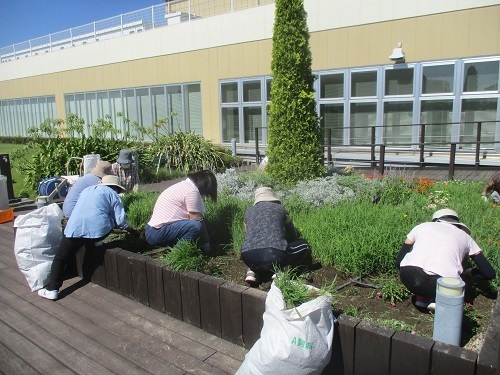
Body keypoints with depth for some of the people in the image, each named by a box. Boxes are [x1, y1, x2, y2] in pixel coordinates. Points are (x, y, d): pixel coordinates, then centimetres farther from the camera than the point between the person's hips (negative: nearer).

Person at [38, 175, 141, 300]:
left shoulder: (87, 190, 28)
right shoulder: (112, 194, 12)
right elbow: (120, 220, 7)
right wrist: (132, 231, 23)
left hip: (76, 228, 3)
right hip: (98, 230, -3)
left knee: (60, 258, 11)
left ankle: (51, 290, 4)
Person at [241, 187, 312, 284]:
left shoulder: (249, 212, 23)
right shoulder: (280, 209, 19)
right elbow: (292, 235, 32)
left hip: (249, 259, 3)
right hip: (274, 255, -3)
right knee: (304, 245, 22)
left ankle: (254, 271, 10)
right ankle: (281, 269, 1)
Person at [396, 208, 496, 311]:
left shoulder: (421, 226, 27)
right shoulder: (465, 236, 28)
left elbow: (399, 261, 26)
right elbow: (490, 274, 26)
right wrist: (468, 273, 44)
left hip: (408, 277, 1)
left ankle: (421, 297, 21)